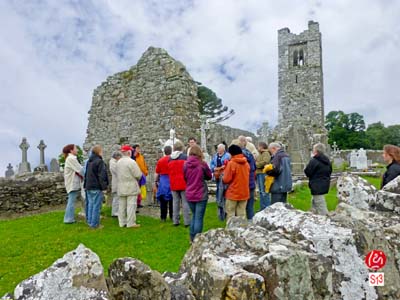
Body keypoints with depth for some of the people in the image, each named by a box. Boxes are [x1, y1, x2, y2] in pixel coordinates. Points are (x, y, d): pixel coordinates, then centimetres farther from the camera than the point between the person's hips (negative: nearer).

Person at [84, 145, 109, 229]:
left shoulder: (89, 161, 13)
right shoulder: (99, 161, -15)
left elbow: (86, 174, 20)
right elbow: (101, 176, -18)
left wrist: (86, 185, 26)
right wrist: (104, 187, -14)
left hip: (89, 187, 9)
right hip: (97, 187, -9)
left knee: (90, 205, 16)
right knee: (96, 206, -3)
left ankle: (90, 222, 23)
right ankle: (94, 224, 1)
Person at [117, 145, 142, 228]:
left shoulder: (118, 162, 8)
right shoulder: (131, 162, -14)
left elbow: (118, 174, 13)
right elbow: (138, 174, -14)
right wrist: (137, 179, 6)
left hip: (121, 187, 7)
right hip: (131, 187, -7)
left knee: (122, 205, 11)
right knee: (131, 205, -3)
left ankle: (122, 222, 17)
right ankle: (131, 223, -1)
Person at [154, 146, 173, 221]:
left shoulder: (160, 161, -2)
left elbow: (157, 173, 5)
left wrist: (155, 181, 16)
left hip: (163, 182, 1)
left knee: (163, 201, 7)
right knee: (172, 200, 8)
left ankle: (163, 217, 11)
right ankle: (172, 217, 14)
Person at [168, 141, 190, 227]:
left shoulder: (170, 159, 5)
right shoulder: (185, 157, -10)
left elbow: (169, 172, 11)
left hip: (173, 184, 4)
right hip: (184, 183, -4)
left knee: (175, 202, 12)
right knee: (185, 202, 2)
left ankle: (175, 221, 17)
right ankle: (187, 221, 4)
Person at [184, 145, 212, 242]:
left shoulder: (186, 164, -2)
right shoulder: (202, 164, -11)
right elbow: (209, 176, 4)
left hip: (189, 195, 4)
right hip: (201, 195, -4)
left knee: (194, 216, 20)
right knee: (199, 218, 3)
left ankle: (192, 239, 26)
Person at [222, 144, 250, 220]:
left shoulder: (231, 163, -14)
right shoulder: (246, 163, 5)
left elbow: (226, 179, -13)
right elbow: (246, 176, 12)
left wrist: (222, 177, 7)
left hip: (233, 193, -5)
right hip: (244, 193, 5)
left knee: (230, 214, 4)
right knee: (242, 214, 10)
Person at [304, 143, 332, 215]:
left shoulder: (314, 161, -19)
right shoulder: (327, 160, 8)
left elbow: (307, 172, -14)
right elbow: (330, 171, 16)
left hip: (317, 187, -9)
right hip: (325, 185, 9)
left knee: (321, 207, -5)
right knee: (314, 202, 24)